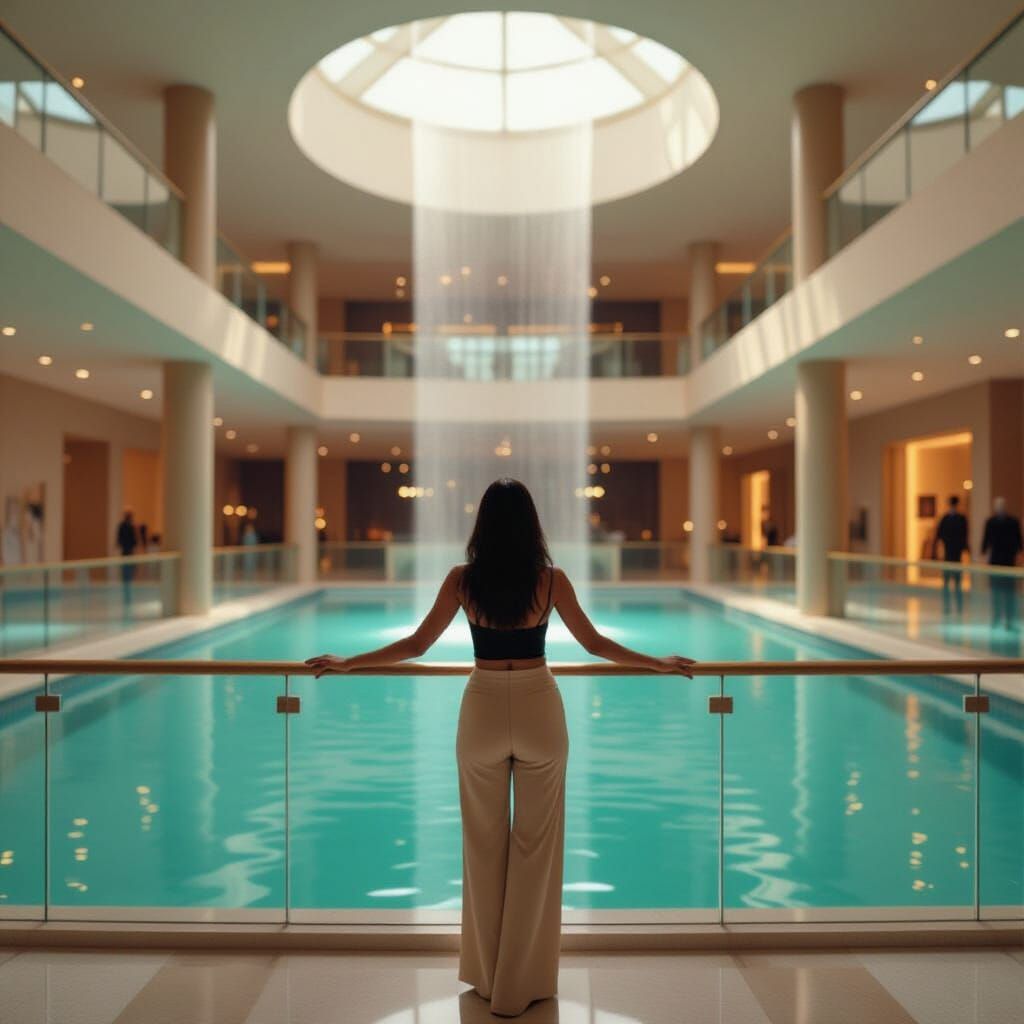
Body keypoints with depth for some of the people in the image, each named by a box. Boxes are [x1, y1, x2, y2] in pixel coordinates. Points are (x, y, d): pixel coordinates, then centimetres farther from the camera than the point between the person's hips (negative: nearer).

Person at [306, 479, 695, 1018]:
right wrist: (661, 664, 15)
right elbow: (595, 643, 2)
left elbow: (415, 644, -1)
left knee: (484, 846, 15)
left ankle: (486, 974, 26)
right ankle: (524, 982, 19)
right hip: (539, 710, 0)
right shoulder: (551, 579, -6)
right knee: (536, 847, 10)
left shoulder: (462, 580, -5)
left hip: (483, 710, 1)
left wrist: (346, 663, 12)